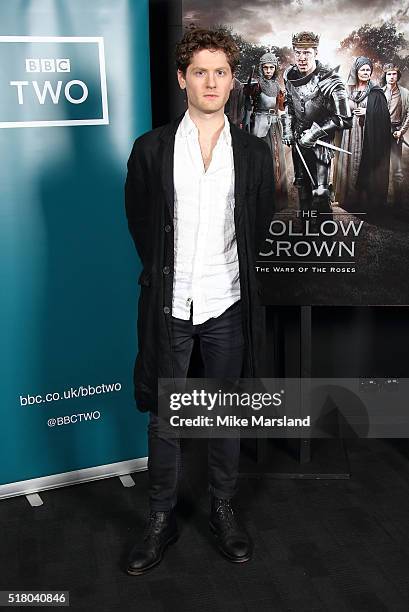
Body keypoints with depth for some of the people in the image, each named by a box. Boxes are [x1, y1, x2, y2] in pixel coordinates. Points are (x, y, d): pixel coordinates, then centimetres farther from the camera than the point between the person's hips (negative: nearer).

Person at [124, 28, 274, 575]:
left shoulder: (254, 153, 3)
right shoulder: (151, 149, 0)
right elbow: (139, 221, 9)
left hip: (227, 305, 1)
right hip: (170, 304, 0)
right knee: (163, 416, 8)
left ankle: (224, 511, 30)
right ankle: (161, 520, 25)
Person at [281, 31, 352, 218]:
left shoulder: (329, 81, -20)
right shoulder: (290, 75, -2)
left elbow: (344, 119, -19)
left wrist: (315, 133, -20)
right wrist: (287, 128, 4)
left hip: (320, 142, -6)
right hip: (298, 140, 7)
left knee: (320, 192, -11)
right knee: (302, 185, 19)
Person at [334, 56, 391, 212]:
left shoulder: (376, 92, 2)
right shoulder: (348, 90, 10)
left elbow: (383, 115, -3)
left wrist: (367, 112, -12)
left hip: (369, 135, -3)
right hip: (350, 134, 3)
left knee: (367, 167, -4)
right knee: (350, 163, 2)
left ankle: (368, 199, 4)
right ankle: (350, 198, 10)